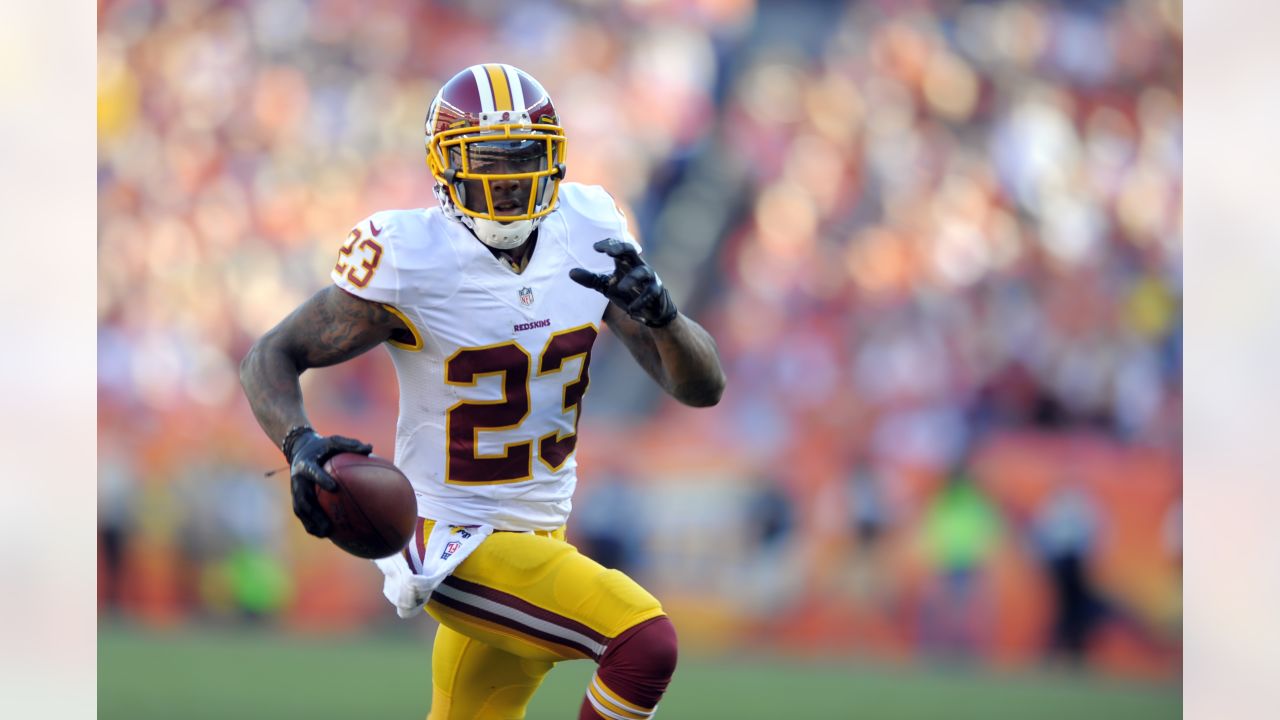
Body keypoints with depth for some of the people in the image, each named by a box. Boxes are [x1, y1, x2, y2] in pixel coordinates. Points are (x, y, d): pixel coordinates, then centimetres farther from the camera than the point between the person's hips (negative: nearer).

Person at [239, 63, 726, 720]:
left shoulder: (588, 234, -3)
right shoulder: (413, 259, -18)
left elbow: (702, 387, -2)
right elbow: (271, 358, -10)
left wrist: (658, 312, -24)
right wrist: (299, 443, -31)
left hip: (538, 537, 7)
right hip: (454, 544, -7)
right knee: (645, 643, -22)